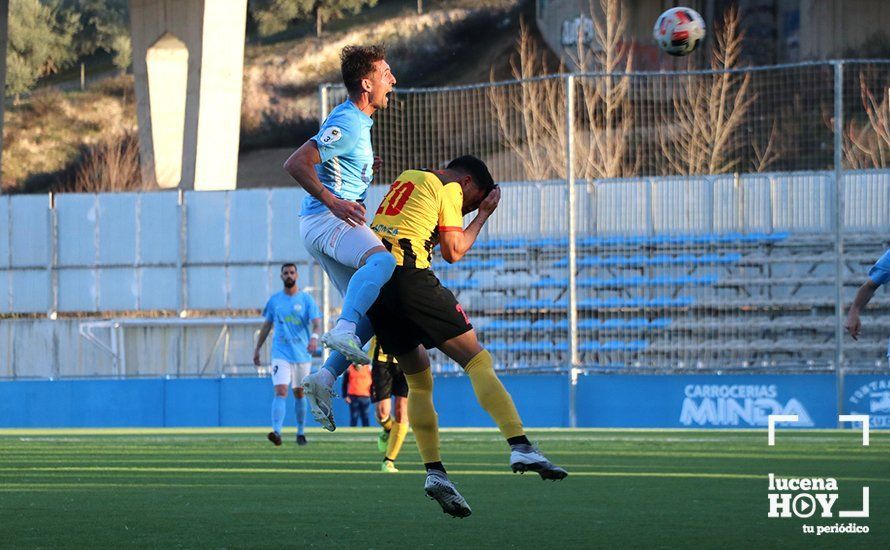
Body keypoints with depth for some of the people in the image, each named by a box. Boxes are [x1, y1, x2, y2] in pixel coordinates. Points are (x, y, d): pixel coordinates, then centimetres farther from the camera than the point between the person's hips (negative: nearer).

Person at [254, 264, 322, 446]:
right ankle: (276, 431, -27)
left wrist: (314, 337, -32)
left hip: (302, 354, 0)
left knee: (299, 394, 11)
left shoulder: (306, 299, 0)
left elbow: (316, 322, -11)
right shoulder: (274, 300, 6)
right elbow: (267, 326, 16)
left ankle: (301, 433, 25)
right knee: (280, 391, -16)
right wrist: (257, 349, 16)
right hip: (281, 354, 0)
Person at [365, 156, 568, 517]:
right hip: (410, 276, -7)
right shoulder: (449, 189, 6)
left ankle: (434, 471, 1)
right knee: (478, 361, -6)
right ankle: (519, 445, -20)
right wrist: (484, 214, 16)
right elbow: (454, 252, 3)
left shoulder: (406, 179, 27)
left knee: (419, 381, 14)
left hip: (373, 281, 7)